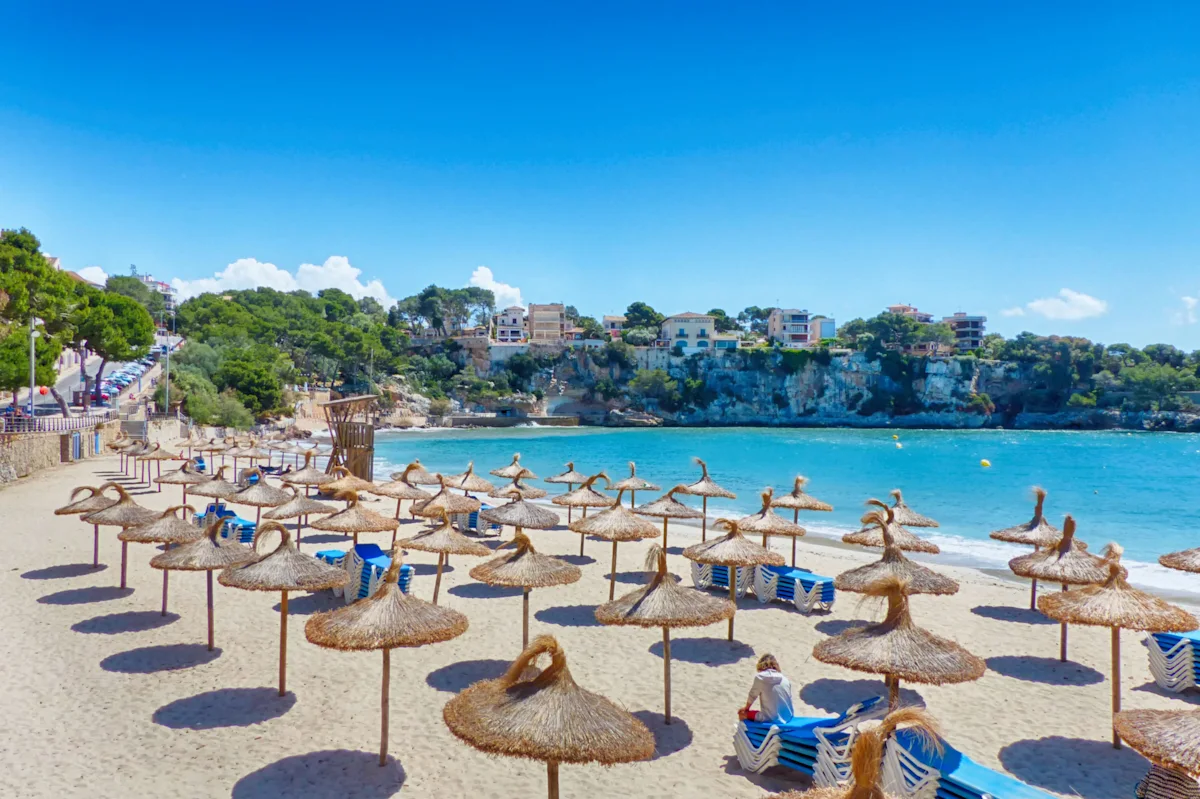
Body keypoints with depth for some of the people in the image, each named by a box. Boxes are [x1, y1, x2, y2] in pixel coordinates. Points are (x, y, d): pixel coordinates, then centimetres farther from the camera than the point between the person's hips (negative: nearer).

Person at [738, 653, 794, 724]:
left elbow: (752, 696, 4)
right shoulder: (785, 680, 3)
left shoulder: (759, 678, -8)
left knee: (742, 714, 14)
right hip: (788, 717, 5)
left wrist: (746, 708, 24)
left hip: (771, 719, -5)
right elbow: (789, 699, 11)